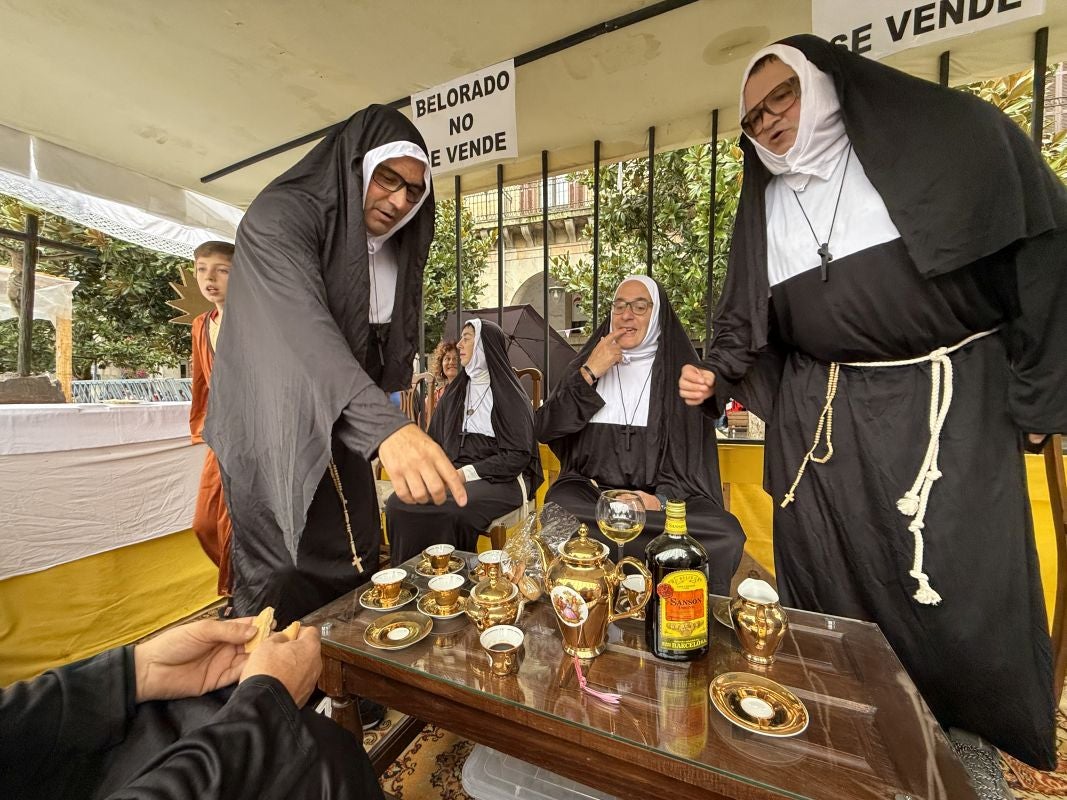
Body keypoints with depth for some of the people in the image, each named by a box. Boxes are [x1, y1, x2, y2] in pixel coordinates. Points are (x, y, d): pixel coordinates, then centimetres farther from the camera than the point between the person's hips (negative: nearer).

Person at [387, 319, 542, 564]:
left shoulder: (510, 395, -2)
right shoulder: (454, 392, 16)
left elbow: (518, 455, -8)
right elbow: (435, 440, 14)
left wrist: (466, 473, -15)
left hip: (500, 479, -5)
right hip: (454, 473, 5)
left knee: (453, 509, -35)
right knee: (398, 503, -21)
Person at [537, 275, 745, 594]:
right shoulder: (586, 364, 12)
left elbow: (695, 452, 1)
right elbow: (545, 430, 2)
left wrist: (663, 499, -19)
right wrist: (589, 374, -7)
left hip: (662, 494, 0)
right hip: (591, 490, 1)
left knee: (725, 535, -30)